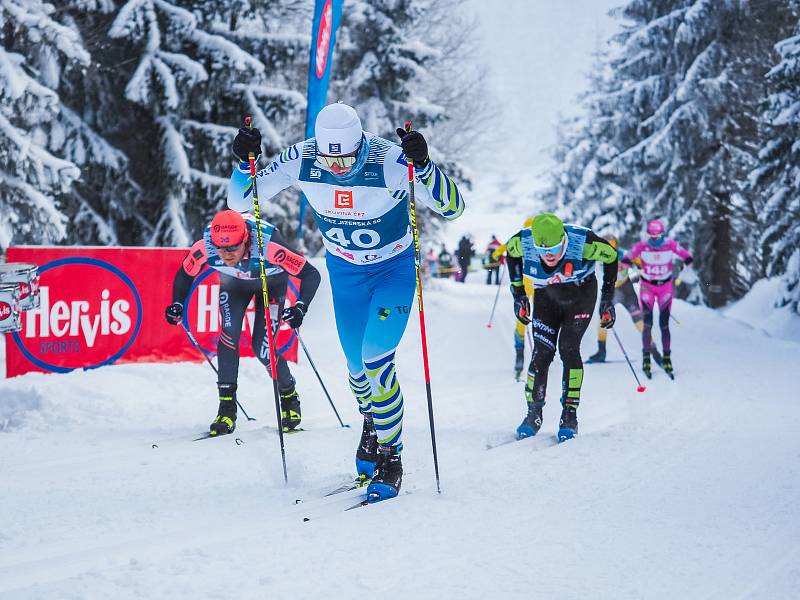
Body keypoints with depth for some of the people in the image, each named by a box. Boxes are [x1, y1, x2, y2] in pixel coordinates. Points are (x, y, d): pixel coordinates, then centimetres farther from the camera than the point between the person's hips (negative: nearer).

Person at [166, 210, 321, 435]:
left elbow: (311, 274, -35)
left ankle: (290, 398, 15)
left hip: (271, 282, -2)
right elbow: (185, 274, -12)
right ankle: (227, 408, -9)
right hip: (234, 282, 2)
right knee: (229, 333, -18)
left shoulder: (268, 246, -43)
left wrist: (301, 307, -49)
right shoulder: (205, 247, -34)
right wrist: (177, 304, -28)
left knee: (262, 347, -11)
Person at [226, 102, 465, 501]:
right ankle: (372, 423, 46)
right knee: (357, 365, 14)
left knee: (376, 360, -18)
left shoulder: (390, 161, -32)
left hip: (394, 269, -4)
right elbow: (239, 202, -14)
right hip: (345, 270, 4)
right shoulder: (301, 160, -23)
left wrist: (422, 164, -48)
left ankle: (390, 456, -1)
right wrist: (244, 162, -33)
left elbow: (453, 207, -33)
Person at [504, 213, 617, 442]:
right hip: (546, 297, 2)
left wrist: (607, 301, -9)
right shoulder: (522, 242, -28)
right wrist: (518, 294, 1)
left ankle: (570, 415, -5)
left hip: (581, 295, -2)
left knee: (568, 349, -15)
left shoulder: (583, 242, -34)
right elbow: (511, 252, -1)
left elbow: (611, 256, -14)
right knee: (542, 353, -9)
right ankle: (534, 414, 5)